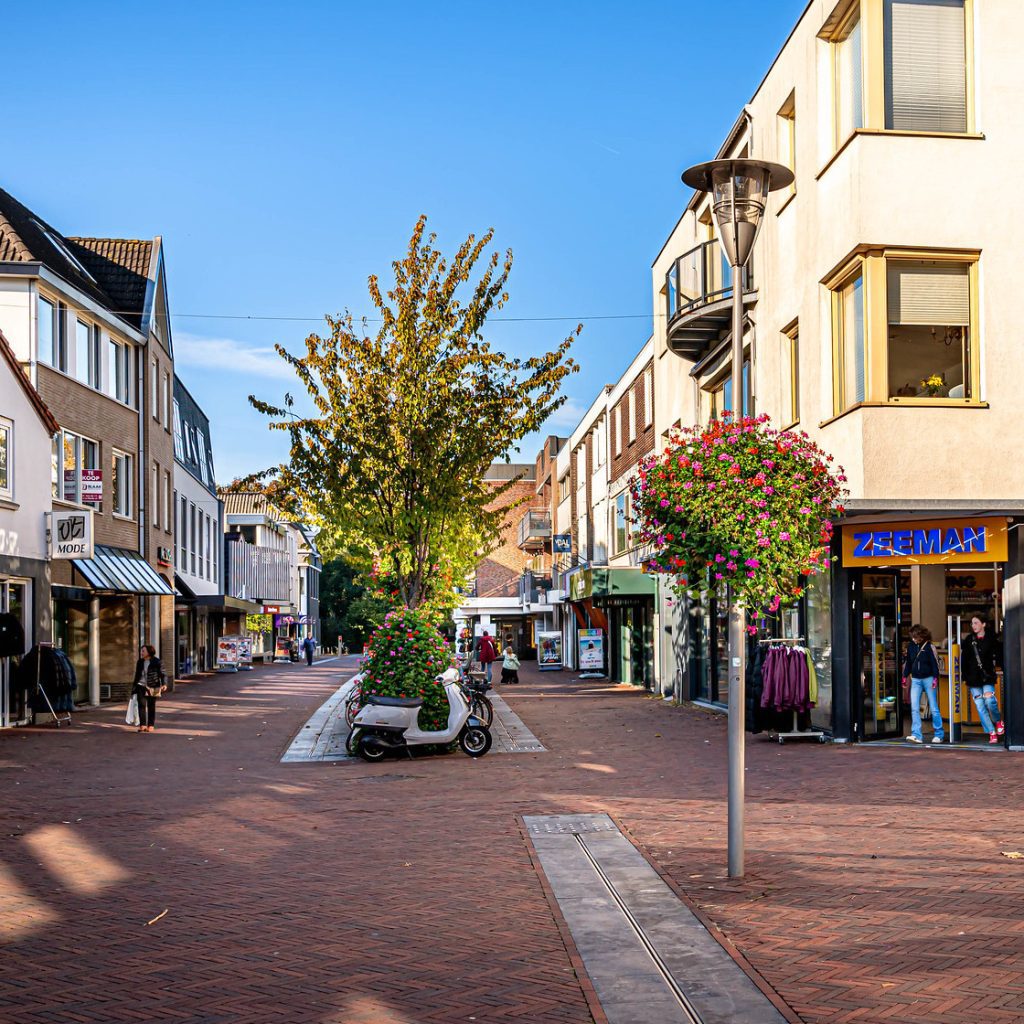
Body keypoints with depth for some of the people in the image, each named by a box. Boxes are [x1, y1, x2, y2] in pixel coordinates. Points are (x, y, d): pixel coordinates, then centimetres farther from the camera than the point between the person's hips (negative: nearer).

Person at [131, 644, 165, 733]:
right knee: (142, 704, -10)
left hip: (152, 687, -3)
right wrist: (134, 686, 19)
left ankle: (151, 725, 13)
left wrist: (163, 684, -15)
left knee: (151, 706, 5)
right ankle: (142, 725, -12)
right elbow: (137, 675, 18)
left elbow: (161, 673, -5)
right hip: (141, 686, 3)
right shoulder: (140, 662, 10)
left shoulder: (156, 662, -4)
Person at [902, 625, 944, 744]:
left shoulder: (929, 647, -8)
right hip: (915, 680, 4)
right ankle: (916, 735, -9)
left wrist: (935, 678, -13)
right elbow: (908, 662, 15)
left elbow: (935, 663, -7)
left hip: (928, 679, -4)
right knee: (914, 708, -6)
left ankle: (939, 734, 13)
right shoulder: (911, 646, 5)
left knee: (934, 708, 3)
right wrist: (905, 676, 12)